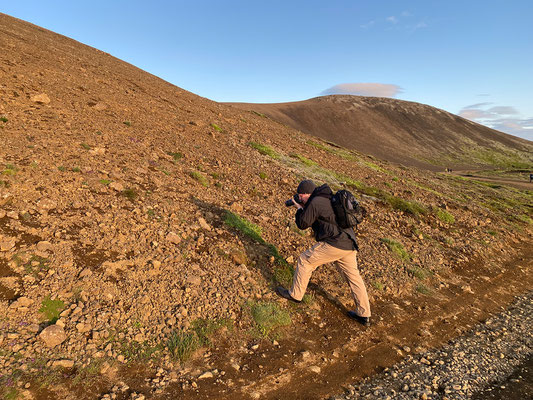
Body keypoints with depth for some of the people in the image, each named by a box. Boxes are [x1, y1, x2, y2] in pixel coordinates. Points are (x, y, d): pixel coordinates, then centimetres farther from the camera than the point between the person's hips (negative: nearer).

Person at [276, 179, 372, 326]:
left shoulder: (314, 203, -10)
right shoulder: (330, 199, 18)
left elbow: (302, 224, -2)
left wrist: (300, 209, 13)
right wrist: (305, 207, 21)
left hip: (334, 244, -9)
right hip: (349, 245, 9)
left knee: (305, 260, 7)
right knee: (353, 277, 15)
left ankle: (295, 294, 19)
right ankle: (364, 315, 23)